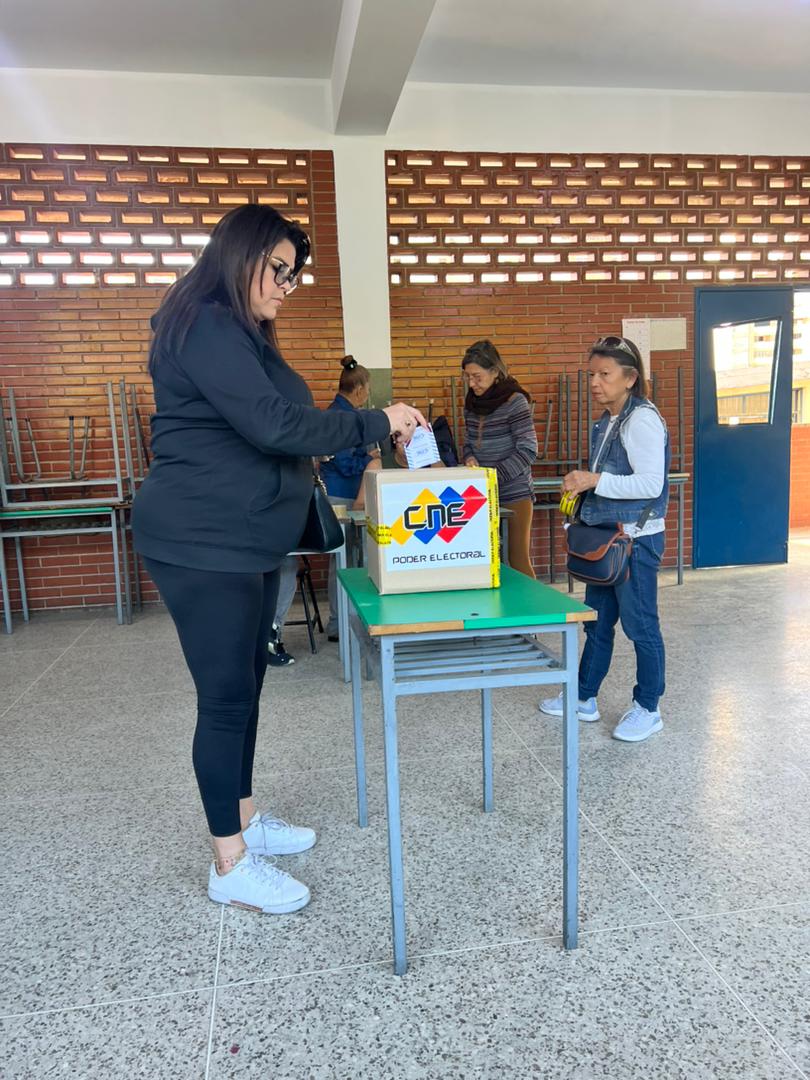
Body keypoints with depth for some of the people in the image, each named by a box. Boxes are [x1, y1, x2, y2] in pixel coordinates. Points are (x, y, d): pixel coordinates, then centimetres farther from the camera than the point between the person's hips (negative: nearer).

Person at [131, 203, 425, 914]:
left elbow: (272, 429, 20)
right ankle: (230, 865, 11)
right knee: (226, 696, -3)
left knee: (244, 686, 15)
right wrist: (376, 422, -16)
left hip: (246, 543, 10)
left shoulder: (242, 333, 18)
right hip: (202, 546, -10)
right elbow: (272, 424, -24)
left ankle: (244, 820, 31)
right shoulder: (204, 326, -14)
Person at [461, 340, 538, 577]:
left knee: (518, 560, 0)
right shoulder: (472, 402, 8)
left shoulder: (514, 401, -11)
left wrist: (495, 475, -21)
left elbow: (527, 450, -14)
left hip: (514, 494, -5)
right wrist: (469, 458, -6)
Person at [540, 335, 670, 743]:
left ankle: (648, 709, 20)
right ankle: (584, 698, 30)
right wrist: (580, 486, 8)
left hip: (636, 538, -9)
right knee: (597, 621, 17)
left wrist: (595, 481, -24)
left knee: (640, 624, 4)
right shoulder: (606, 421, 11)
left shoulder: (642, 419, -16)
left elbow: (651, 483, -23)